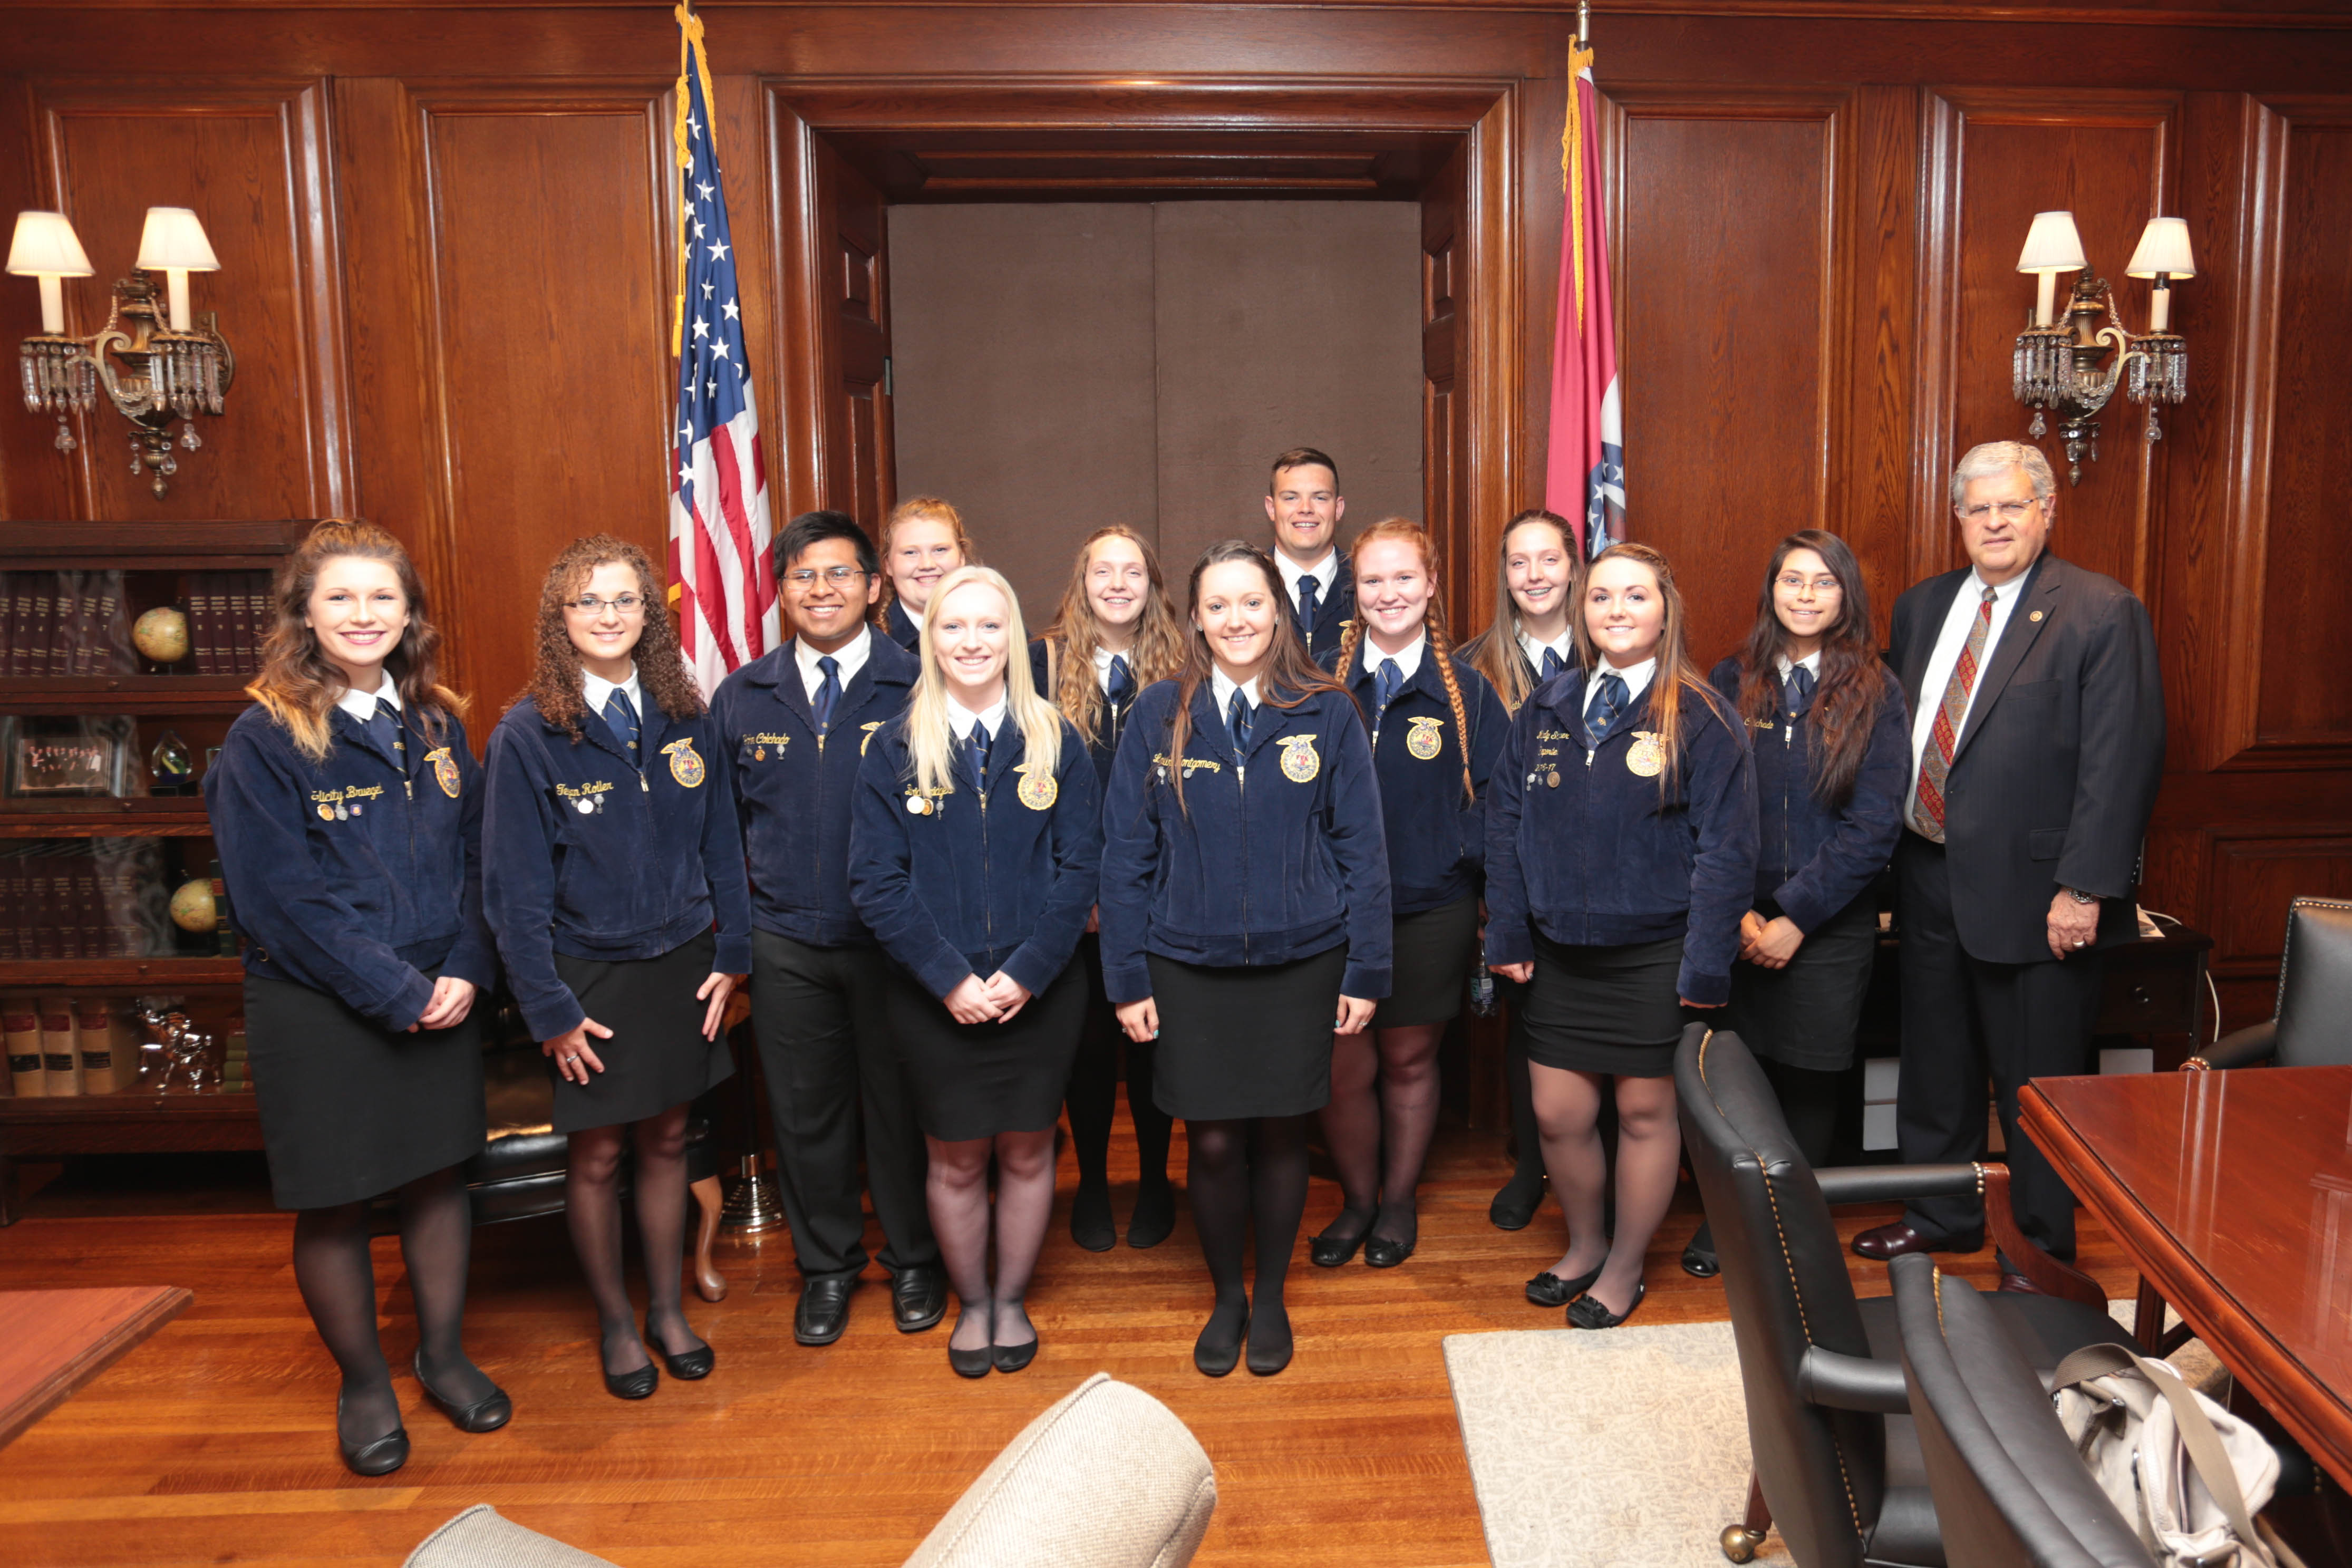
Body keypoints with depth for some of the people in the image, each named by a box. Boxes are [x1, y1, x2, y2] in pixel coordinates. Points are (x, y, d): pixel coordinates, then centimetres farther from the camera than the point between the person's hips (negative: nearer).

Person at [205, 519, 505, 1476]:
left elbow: (473, 858, 6)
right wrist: (395, 993, -16)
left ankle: (443, 1354, 33)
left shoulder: (436, 725, 5)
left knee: (439, 1177, 13)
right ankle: (363, 1383, 28)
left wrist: (464, 971, -8)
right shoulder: (265, 738, -10)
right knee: (333, 1204, 8)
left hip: (439, 998, 4)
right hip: (318, 1011, -4)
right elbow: (281, 895, -14)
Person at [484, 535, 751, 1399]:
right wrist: (548, 1005, -12)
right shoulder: (526, 735, -10)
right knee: (597, 1157, 10)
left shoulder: (685, 720, 0)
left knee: (666, 1141, 14)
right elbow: (515, 884, -10)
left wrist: (729, 955, -1)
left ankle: (668, 1307, 32)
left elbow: (720, 844, 4)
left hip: (679, 965, 3)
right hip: (588, 978, -3)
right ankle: (614, 1322, 30)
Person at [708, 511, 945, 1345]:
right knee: (805, 1112, 13)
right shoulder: (741, 698, 6)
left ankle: (914, 1261, 31)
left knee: (901, 1107, 10)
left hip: (894, 939, -3)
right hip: (784, 944, 3)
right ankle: (826, 1265, 33)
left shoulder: (918, 688, -6)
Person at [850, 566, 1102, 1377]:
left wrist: (1026, 972, -14)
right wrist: (949, 978, -14)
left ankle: (1012, 1300, 32)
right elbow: (876, 880, -6)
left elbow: (1080, 866, -4)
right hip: (935, 997, 0)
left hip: (1039, 993, 1)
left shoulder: (1055, 743, 0)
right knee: (956, 1160, 10)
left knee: (1027, 1153, 11)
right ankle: (972, 1303, 32)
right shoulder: (896, 749, -2)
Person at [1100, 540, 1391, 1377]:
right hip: (1189, 968, 0)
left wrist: (1366, 971, -2)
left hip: (1300, 963, 0)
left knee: (1281, 1133, 11)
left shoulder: (1326, 712, -2)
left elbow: (1362, 847, 1)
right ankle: (1226, 1296, 31)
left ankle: (1272, 1299, 33)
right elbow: (1126, 854, 1)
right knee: (1212, 1141, 6)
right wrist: (1127, 979, -2)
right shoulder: (1159, 714, -1)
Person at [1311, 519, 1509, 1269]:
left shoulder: (1465, 690, 0)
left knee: (1408, 1061, 13)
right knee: (1343, 1070, 4)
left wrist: (1482, 887, -6)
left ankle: (1399, 1199, 34)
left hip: (1431, 911, 0)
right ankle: (1356, 1199, 28)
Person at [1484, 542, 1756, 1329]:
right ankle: (1583, 1247, 36)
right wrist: (1508, 933, 1)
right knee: (1558, 1115, 10)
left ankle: (1625, 1268, 31)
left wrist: (1705, 966, -15)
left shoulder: (1701, 717, -8)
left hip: (1654, 955, -3)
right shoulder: (1546, 709, 5)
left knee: (1645, 1112, 10)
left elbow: (1726, 847, -10)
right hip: (1559, 952, 4)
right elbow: (1504, 821, 7)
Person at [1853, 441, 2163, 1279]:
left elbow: (2122, 761, -14)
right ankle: (1941, 1215, 37)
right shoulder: (1922, 605, 10)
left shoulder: (2102, 613, -9)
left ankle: (2043, 1252, 25)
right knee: (1934, 1067, 18)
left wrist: (2084, 888, -18)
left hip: (2031, 893, -6)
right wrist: (1890, 852, 9)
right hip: (1929, 880, 6)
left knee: (2035, 1084, 7)